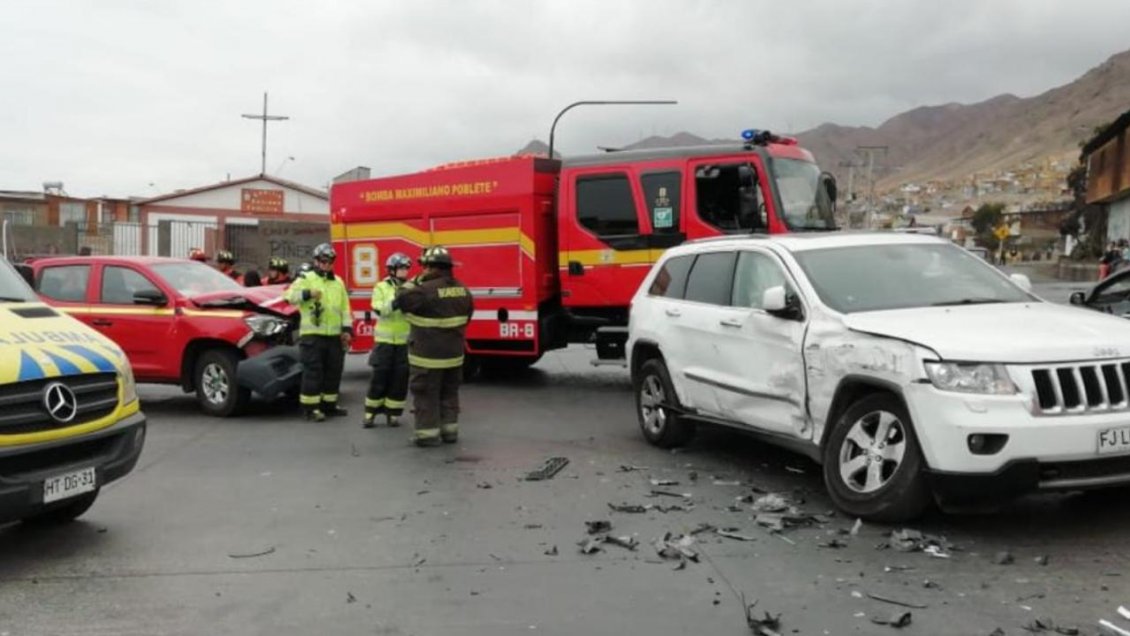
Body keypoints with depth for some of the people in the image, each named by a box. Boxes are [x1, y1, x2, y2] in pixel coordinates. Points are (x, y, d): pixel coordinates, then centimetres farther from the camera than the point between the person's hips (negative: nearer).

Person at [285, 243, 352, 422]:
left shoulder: (338, 282, 17)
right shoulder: (306, 279, 2)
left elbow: (345, 308, 17)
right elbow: (291, 296, -13)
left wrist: (347, 329, 8)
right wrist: (307, 294, -31)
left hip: (334, 336, 6)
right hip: (312, 335, -5)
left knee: (333, 372, 10)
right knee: (313, 373, -6)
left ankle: (329, 405, 21)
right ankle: (310, 408, -1)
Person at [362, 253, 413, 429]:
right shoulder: (381, 287, 1)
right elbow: (380, 310, -14)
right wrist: (395, 302, -30)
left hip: (405, 340, 2)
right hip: (385, 339, -2)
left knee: (400, 378, 4)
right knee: (379, 377, 1)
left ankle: (393, 413, 15)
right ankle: (370, 413, 12)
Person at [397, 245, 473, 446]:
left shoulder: (426, 289, -21)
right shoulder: (462, 290, 6)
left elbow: (401, 300, -15)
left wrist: (416, 281, -6)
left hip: (428, 354, -7)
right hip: (454, 352, 7)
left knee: (426, 394, 2)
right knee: (449, 393, 17)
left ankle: (428, 433, 5)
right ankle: (450, 429, 23)